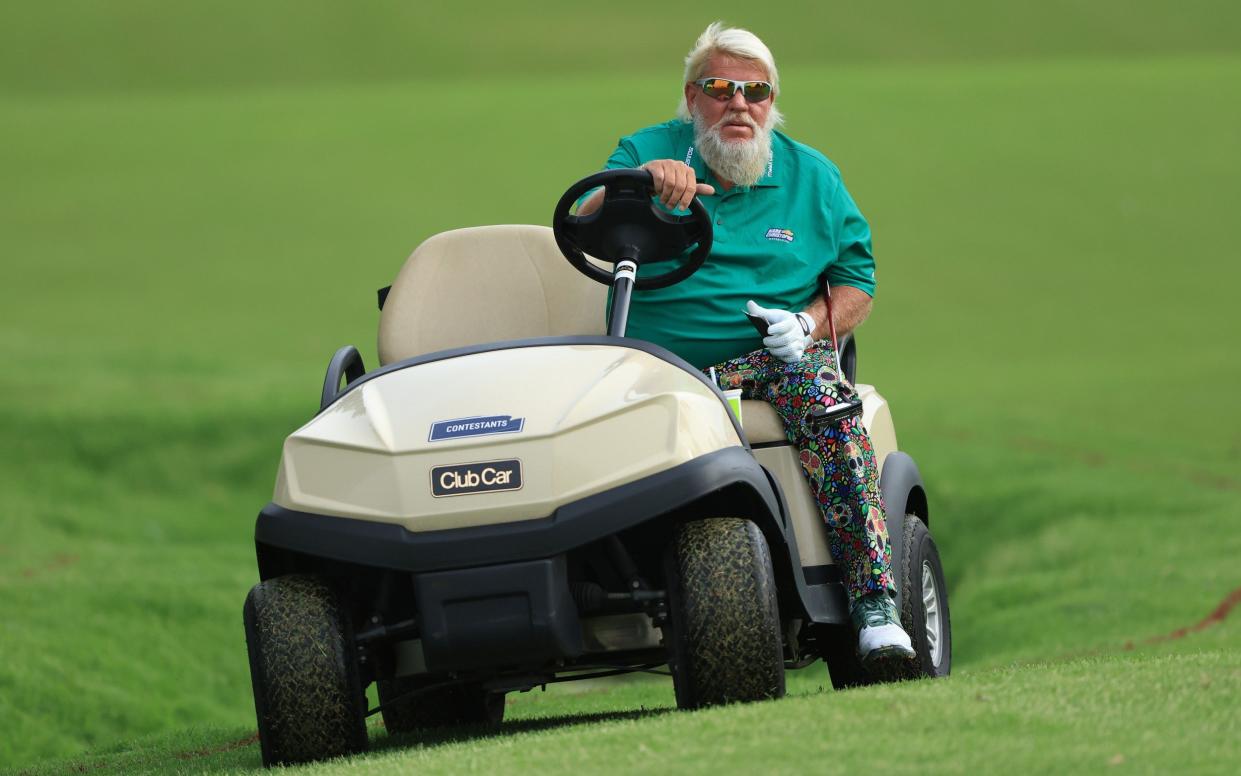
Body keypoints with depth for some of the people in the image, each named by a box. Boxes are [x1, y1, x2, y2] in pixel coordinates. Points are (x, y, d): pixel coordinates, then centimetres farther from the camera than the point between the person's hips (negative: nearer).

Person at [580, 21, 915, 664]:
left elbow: (856, 284, 16)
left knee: (818, 390, -34)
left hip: (770, 358, 0)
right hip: (661, 364, 0)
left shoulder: (811, 176, 15)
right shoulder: (650, 151, 10)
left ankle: (876, 610, -39)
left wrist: (807, 324, -5)